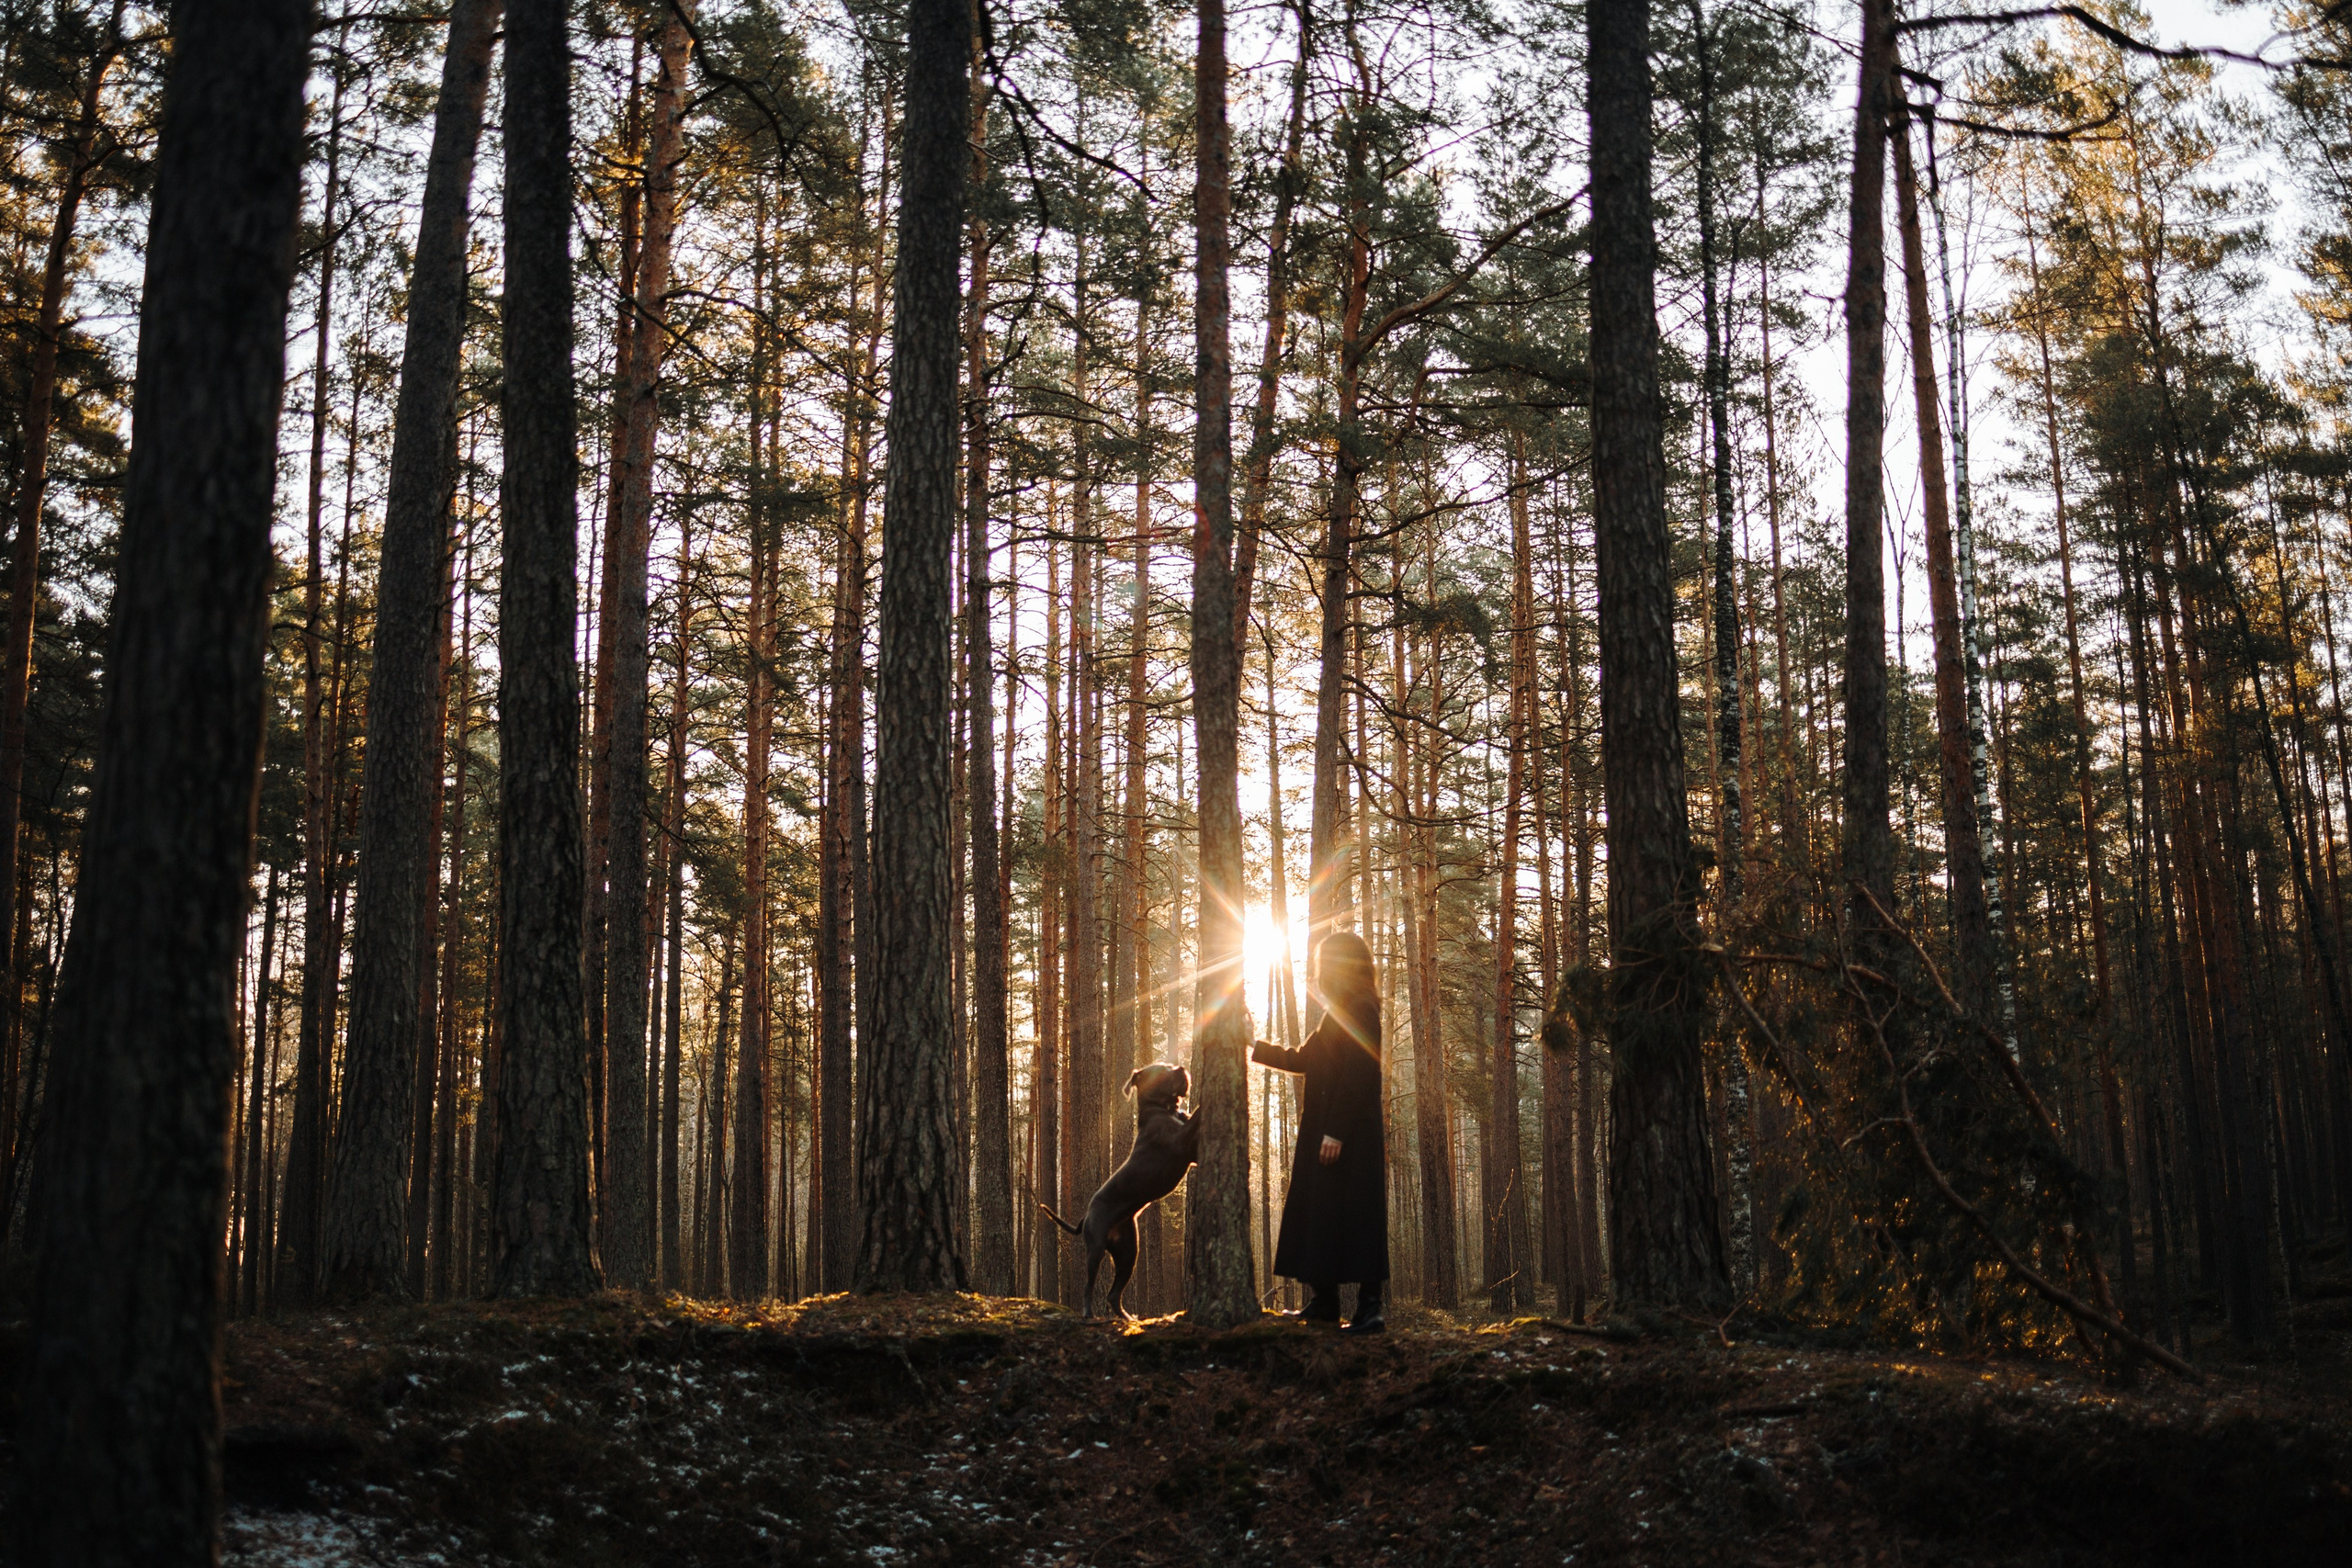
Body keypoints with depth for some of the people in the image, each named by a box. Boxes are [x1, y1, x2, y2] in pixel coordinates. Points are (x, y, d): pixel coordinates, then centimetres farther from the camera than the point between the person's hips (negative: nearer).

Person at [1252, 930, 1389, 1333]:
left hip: (1349, 1133, -10)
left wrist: (1336, 1131, -24)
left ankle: (1369, 1307, -9)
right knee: (1321, 1214, 12)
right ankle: (1324, 1301, 18)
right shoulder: (1341, 1011, 19)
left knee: (1351, 1215, -10)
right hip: (1328, 1129, 10)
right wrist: (1257, 1049, 31)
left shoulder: (1359, 1010, -12)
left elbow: (1357, 1074, -21)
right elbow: (1303, 1061, 27)